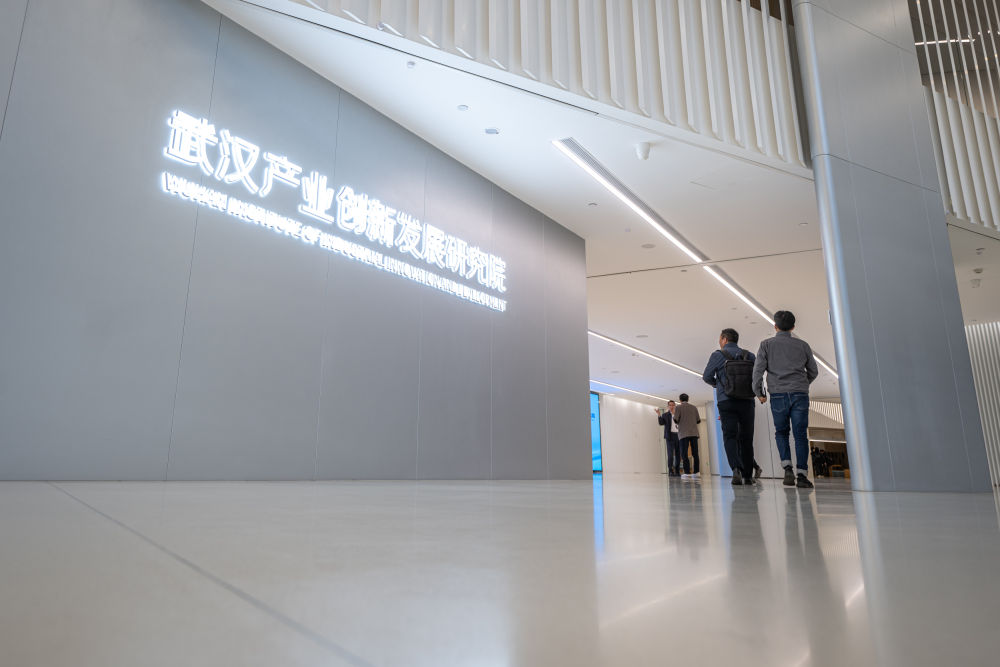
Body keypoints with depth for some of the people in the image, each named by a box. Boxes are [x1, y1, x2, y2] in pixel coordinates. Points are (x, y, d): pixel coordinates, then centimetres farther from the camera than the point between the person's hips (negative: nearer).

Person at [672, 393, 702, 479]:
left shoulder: (678, 407, 1)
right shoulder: (694, 407, 12)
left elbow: (676, 420, -8)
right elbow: (698, 420, 9)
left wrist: (674, 414, 13)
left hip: (684, 433, -3)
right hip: (694, 432, 3)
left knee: (684, 453, -2)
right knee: (695, 453, 6)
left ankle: (687, 473, -9)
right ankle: (697, 472, 1)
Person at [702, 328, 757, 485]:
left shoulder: (718, 355, 1)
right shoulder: (750, 356, 9)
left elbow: (707, 376, 4)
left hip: (726, 401, -3)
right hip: (747, 402, 3)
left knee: (729, 436, -3)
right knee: (746, 437, 10)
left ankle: (736, 468, -23)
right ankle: (748, 475, 12)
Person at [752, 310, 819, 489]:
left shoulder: (767, 345, 6)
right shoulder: (803, 345, 12)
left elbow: (758, 369, -4)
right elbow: (813, 371, 18)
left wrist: (759, 392, 5)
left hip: (778, 395, -1)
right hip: (800, 395, 1)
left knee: (781, 433, 14)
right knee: (801, 435, 1)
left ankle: (787, 468, -3)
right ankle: (802, 475, -6)